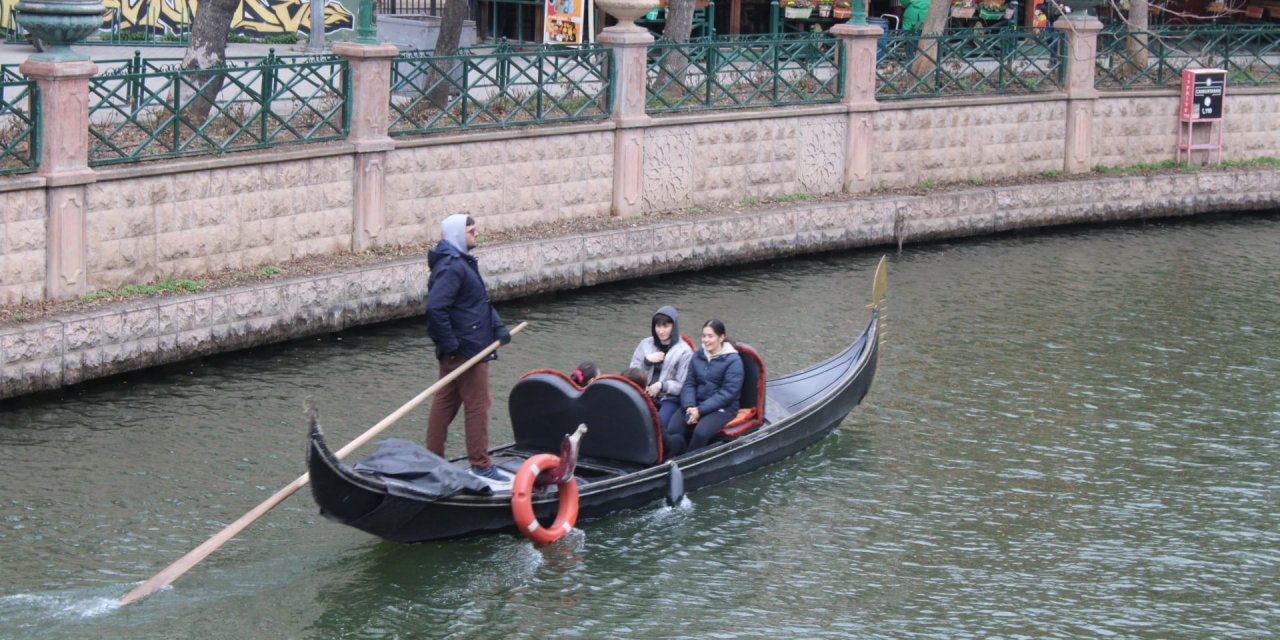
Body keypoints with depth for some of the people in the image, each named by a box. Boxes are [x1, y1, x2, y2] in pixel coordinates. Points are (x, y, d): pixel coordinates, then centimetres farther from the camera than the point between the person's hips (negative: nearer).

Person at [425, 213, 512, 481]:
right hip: (466, 349, -11)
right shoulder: (452, 267, -20)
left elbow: (480, 299, 22)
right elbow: (435, 308, -29)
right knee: (477, 404, -3)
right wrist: (451, 345, -24)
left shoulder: (461, 263, 15)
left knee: (445, 402, 14)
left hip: (456, 351, 11)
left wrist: (497, 326, 7)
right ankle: (480, 465, 3)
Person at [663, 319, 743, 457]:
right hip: (696, 405, 5)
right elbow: (689, 384, 7)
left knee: (701, 432, -33)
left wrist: (700, 410, -18)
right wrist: (689, 406, -14)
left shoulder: (733, 360, -5)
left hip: (722, 408, -5)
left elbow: (728, 393, -12)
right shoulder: (698, 356, 11)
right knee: (672, 430, -23)